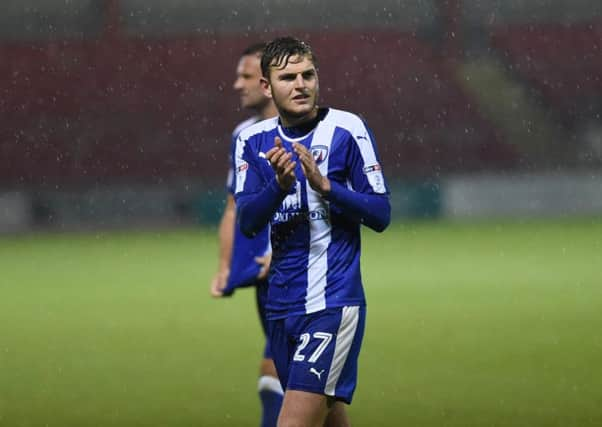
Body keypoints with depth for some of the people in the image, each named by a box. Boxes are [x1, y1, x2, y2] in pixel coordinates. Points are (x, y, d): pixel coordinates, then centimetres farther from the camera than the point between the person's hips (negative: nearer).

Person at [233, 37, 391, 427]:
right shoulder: (254, 141, 8)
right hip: (281, 304, 5)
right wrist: (280, 185, -21)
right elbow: (247, 223, -3)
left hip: (332, 303, -5)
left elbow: (381, 214, -6)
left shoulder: (347, 130, -5)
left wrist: (325, 185, -20)